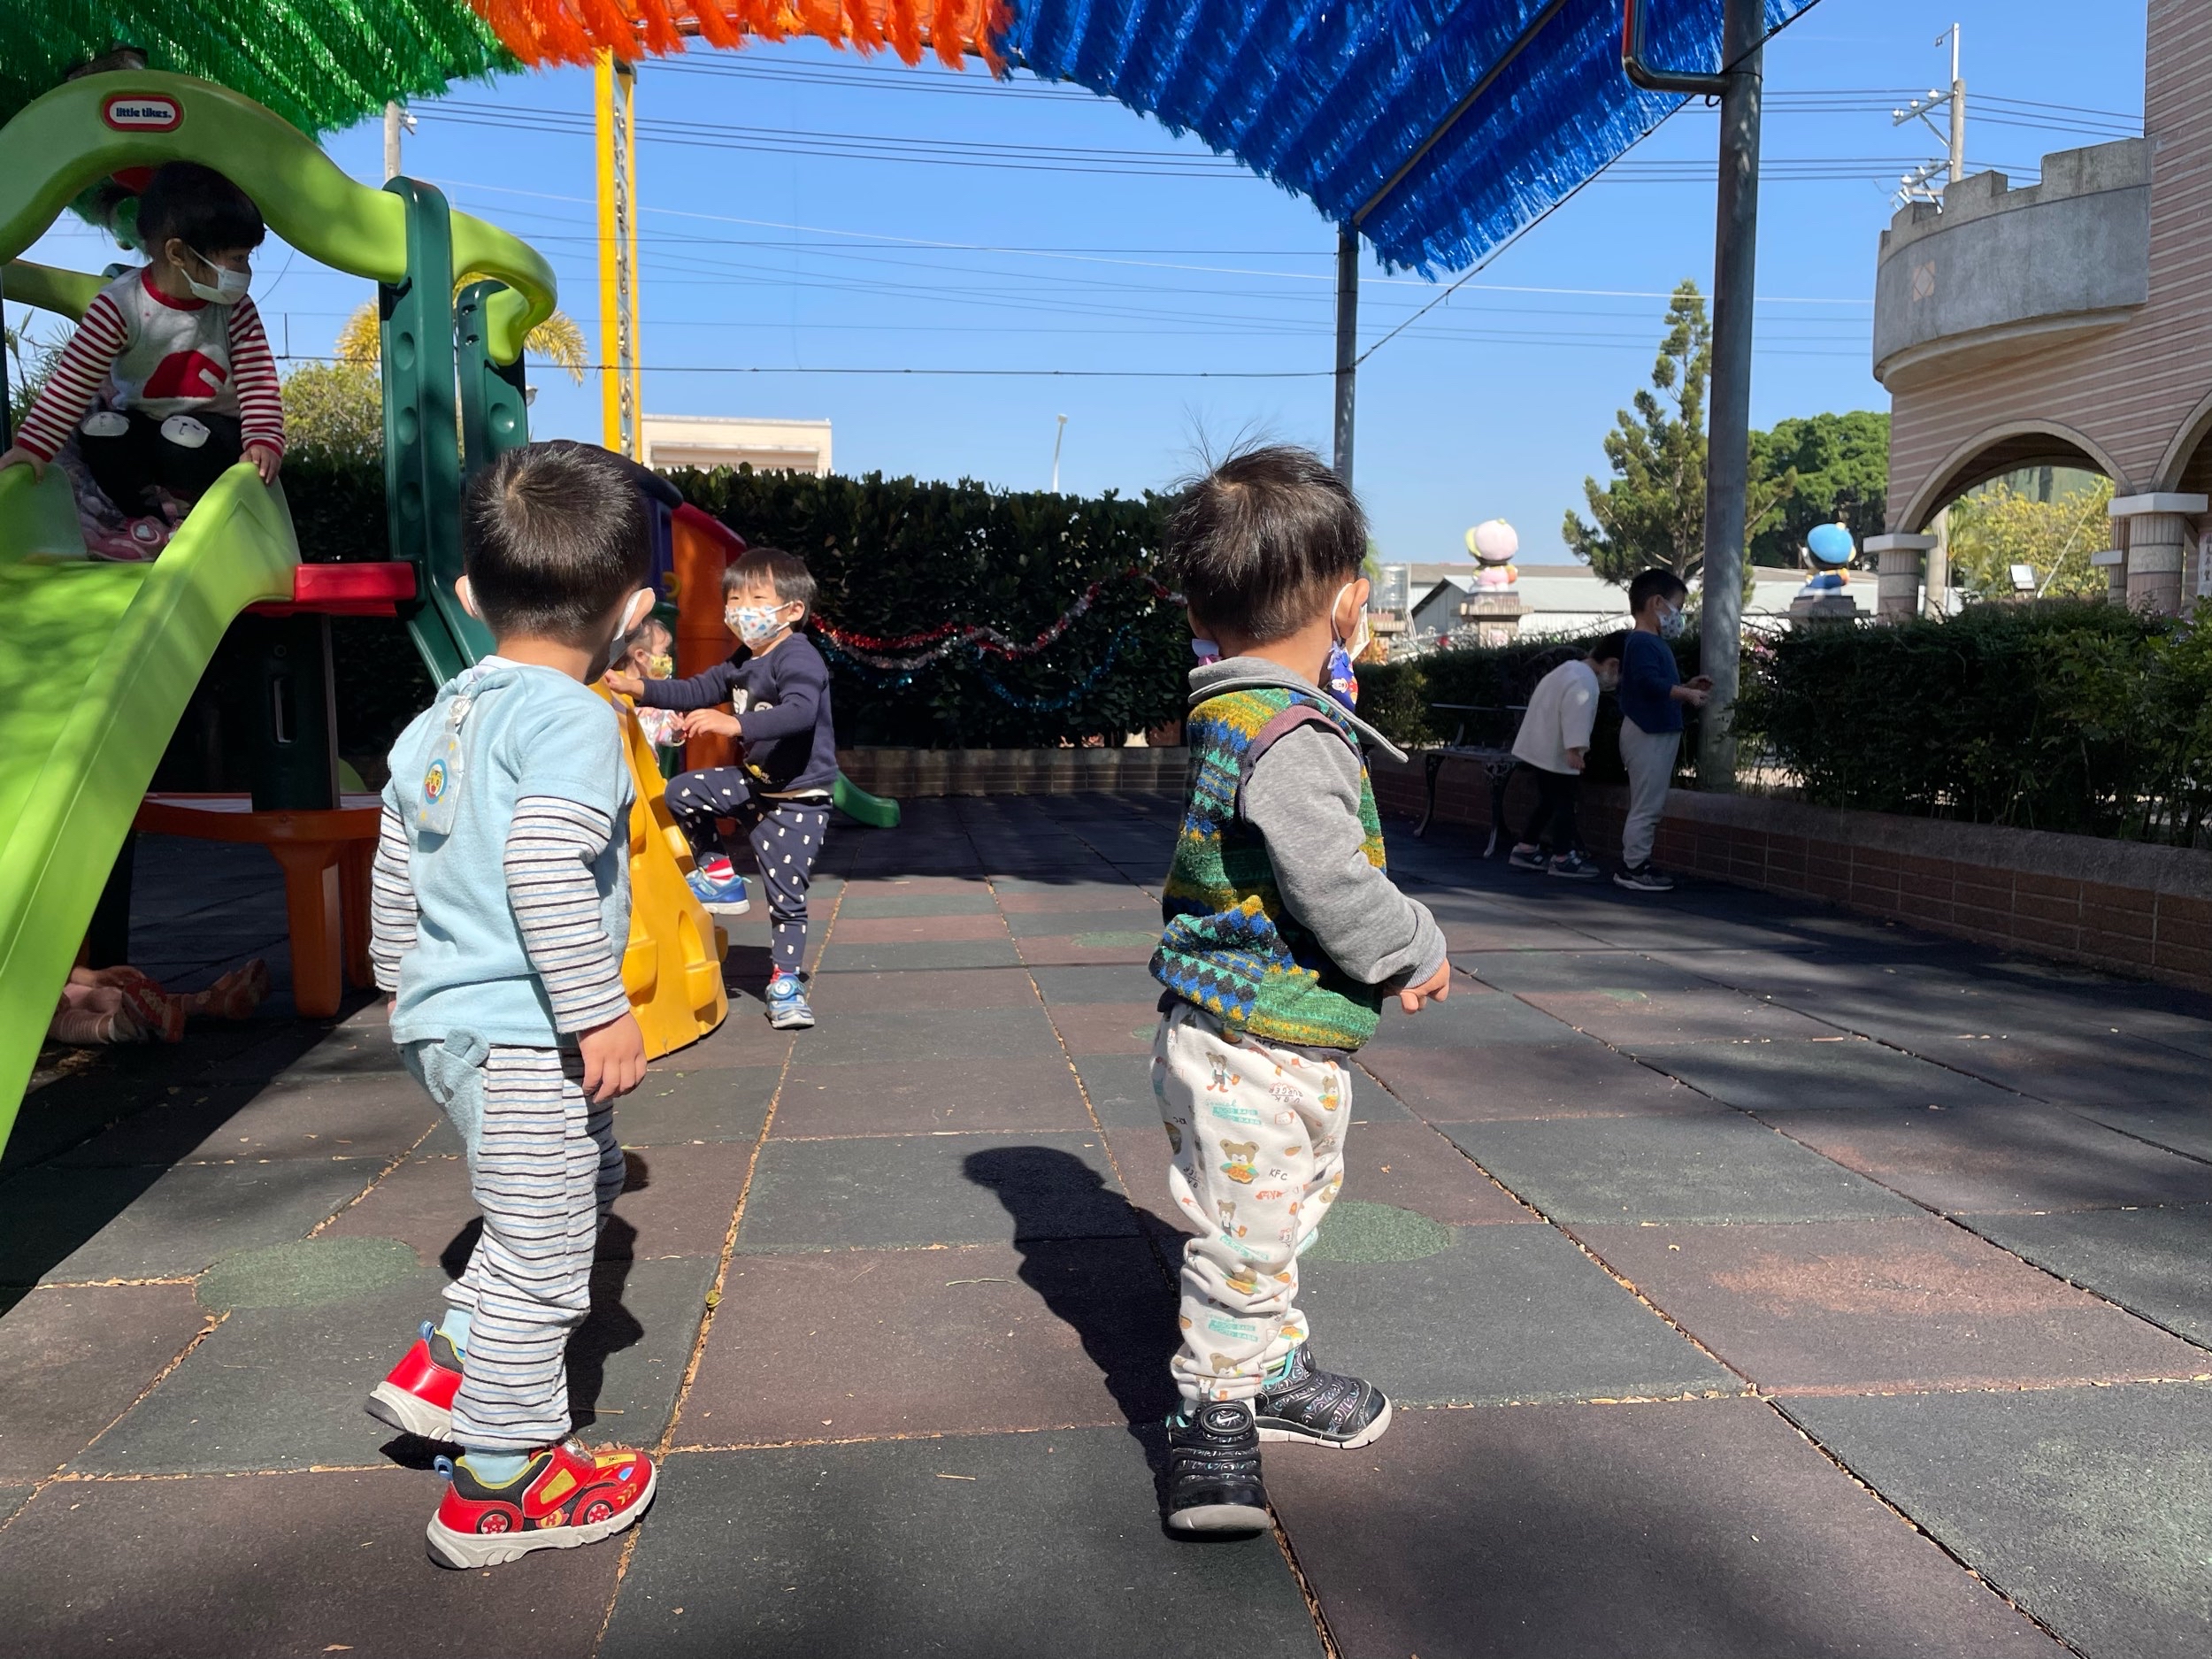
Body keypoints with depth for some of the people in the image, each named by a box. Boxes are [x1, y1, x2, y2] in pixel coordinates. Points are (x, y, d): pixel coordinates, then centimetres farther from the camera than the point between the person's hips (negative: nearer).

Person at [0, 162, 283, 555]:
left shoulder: (235, 308, -13)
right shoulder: (120, 305, -18)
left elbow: (258, 377, -11)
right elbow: (74, 378, -17)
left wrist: (264, 439, -27)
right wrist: (36, 445, -22)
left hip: (212, 425, -1)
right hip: (141, 422, 1)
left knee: (184, 444, -33)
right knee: (99, 431, -28)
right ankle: (144, 511, -2)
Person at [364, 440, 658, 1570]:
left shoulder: (437, 720, 12)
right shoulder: (569, 718, -16)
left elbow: (394, 874, 19)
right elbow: (546, 868, -29)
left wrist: (403, 981, 31)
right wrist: (600, 1010, -24)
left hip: (444, 1022, 9)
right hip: (526, 1039, -9)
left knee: (588, 1182, 25)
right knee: (541, 1250, 5)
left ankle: (446, 1366, 28)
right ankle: (497, 1487, 19)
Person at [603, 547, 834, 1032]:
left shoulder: (798, 658, -21)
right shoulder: (742, 665, 9)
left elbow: (801, 711, -39)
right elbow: (696, 691, 16)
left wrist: (735, 724, -50)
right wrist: (639, 687, 4)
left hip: (798, 800, -8)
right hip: (755, 782, 8)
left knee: (786, 897, -2)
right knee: (682, 793, 6)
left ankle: (786, 983, 15)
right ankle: (719, 876, 16)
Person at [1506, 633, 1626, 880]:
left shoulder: (1572, 669, 15)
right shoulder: (1584, 682, -20)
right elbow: (1575, 716, -30)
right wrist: (1575, 749, -32)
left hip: (1538, 747, 11)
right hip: (1553, 754, -11)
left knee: (1548, 802, 17)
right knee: (1563, 804, -2)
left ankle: (1525, 850, 22)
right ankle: (1562, 859, 4)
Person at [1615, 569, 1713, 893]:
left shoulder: (1654, 643, 17)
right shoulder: (1642, 643, -16)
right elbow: (1650, 683, -29)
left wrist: (1688, 687, 8)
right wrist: (1687, 694, -25)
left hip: (1658, 734, 11)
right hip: (1647, 735, -11)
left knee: (1649, 807, 14)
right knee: (1646, 807, -7)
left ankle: (1636, 864, 20)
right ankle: (1632, 869, -1)